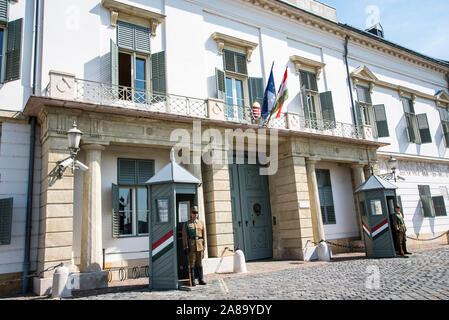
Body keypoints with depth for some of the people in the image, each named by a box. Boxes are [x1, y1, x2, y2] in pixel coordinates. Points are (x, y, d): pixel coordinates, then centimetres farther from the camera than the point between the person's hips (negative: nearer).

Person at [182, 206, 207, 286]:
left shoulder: (201, 223, 10)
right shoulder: (186, 224, 0)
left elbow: (204, 235, 10)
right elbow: (184, 237, -3)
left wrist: (204, 246, 4)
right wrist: (186, 248, -9)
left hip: (200, 246, 3)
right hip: (191, 246, -3)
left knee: (200, 263, 7)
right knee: (191, 264, 0)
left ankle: (201, 280, 13)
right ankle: (192, 281, 7)